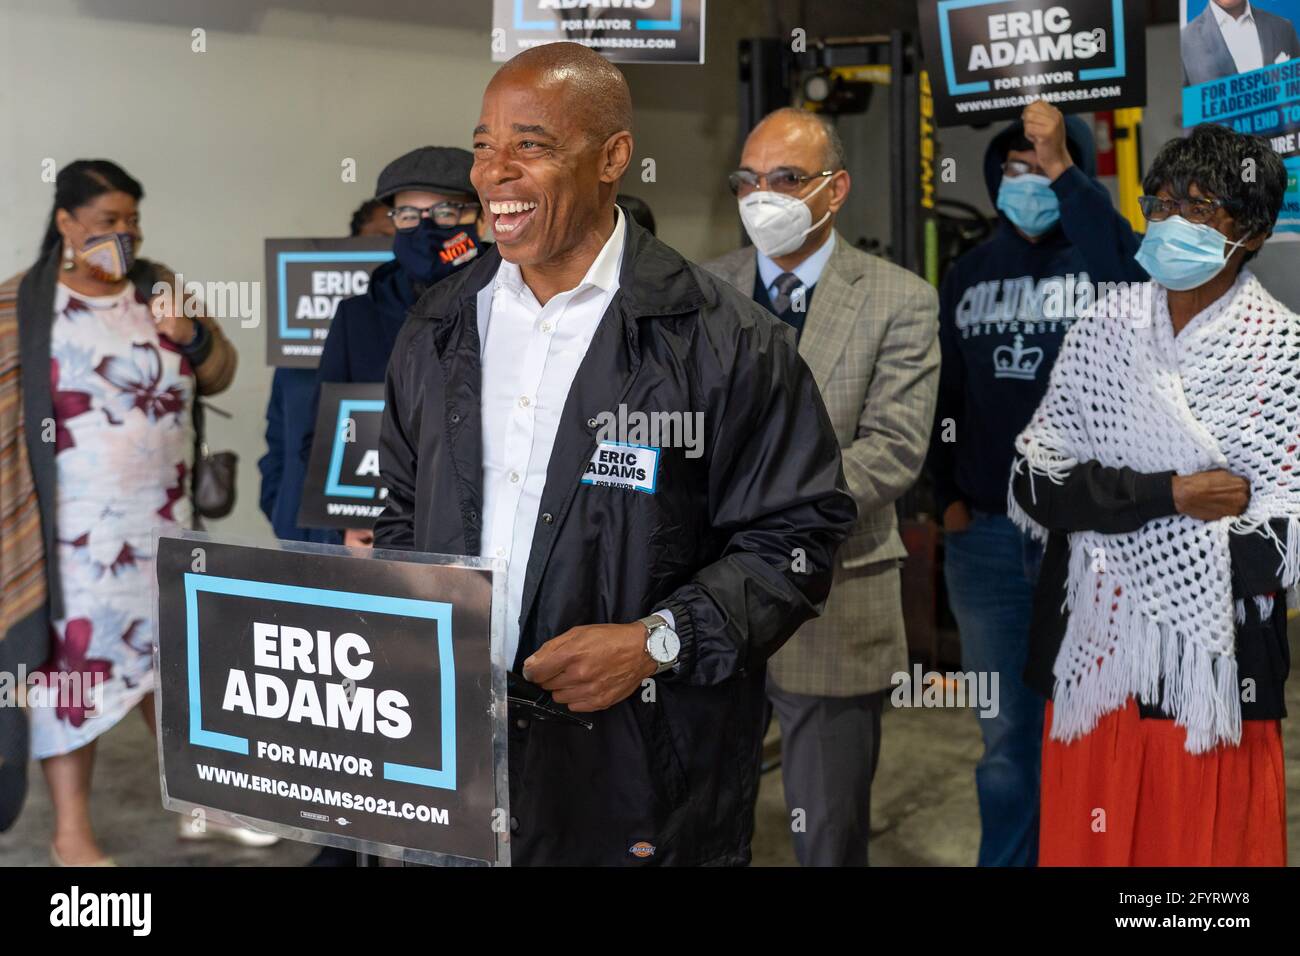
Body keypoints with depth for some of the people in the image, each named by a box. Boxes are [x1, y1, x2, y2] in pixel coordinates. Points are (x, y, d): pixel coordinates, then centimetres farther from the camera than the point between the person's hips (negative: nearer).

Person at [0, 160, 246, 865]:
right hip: (75, 528, -4)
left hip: (162, 518, 4)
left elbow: (218, 375, 7)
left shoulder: (158, 288, 5)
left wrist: (193, 335, -14)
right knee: (73, 658, 1)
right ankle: (71, 834, 12)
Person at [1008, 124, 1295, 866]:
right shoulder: (1105, 332, 4)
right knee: (1084, 846, 13)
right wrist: (1169, 495, -16)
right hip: (1092, 658, 3)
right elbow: (1032, 484, -4)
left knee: (1207, 846, 9)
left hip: (1211, 672, -3)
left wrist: (1104, 501, -11)